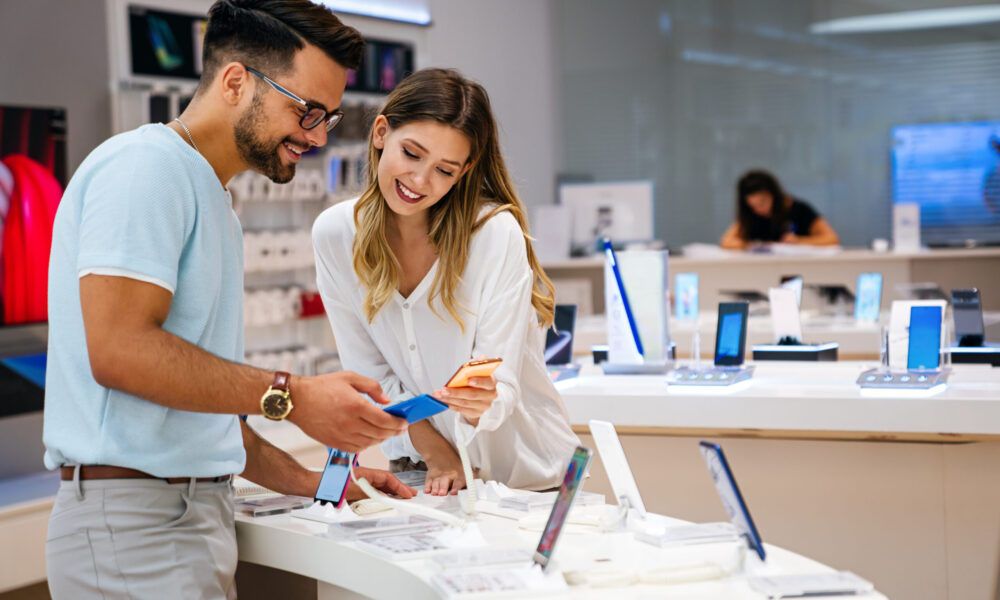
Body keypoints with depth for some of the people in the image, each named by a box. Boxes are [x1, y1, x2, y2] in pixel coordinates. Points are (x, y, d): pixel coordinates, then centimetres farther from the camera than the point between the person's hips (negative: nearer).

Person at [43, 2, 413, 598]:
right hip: (136, 519, -9)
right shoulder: (146, 166, -10)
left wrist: (307, 481, 12)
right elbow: (118, 351, -22)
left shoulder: (213, 198, 19)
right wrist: (292, 396, -20)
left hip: (196, 514, 9)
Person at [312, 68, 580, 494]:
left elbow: (501, 383, -15)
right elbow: (370, 373, 0)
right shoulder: (334, 235, -6)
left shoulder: (497, 232, -15)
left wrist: (481, 403, -36)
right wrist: (437, 455, -7)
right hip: (415, 469, 3)